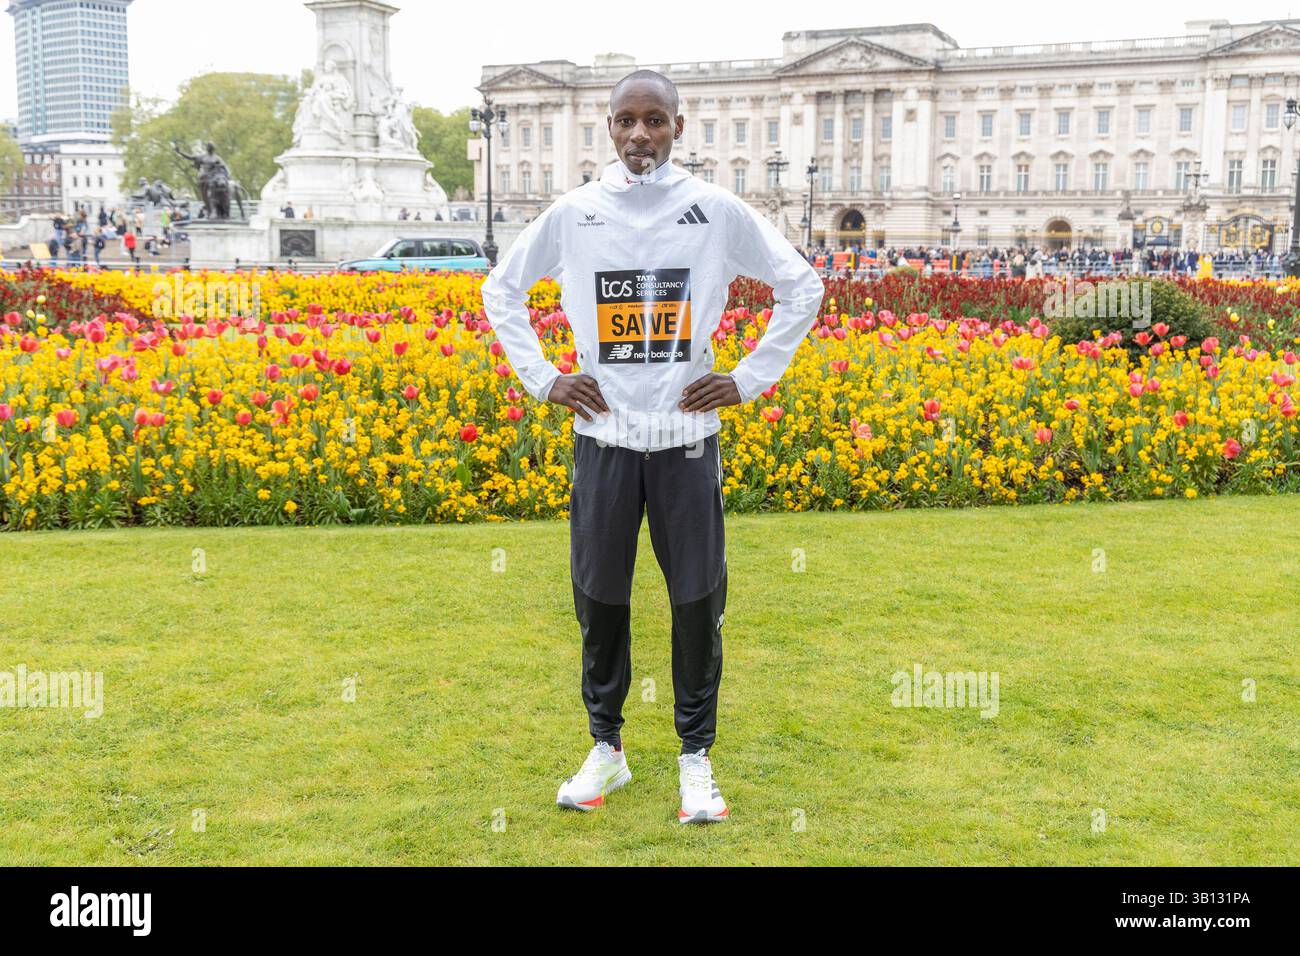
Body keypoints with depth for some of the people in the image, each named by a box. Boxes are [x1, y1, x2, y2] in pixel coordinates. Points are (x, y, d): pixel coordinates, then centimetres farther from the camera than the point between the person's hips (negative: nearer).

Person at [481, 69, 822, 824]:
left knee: (699, 600, 3)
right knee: (599, 597, 8)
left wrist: (752, 379, 0)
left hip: (688, 436, -1)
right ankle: (607, 748, 25)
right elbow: (501, 290, 15)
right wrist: (542, 379, 5)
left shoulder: (718, 211, -2)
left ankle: (696, 757, 18)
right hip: (603, 436, 1)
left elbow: (803, 286, 7)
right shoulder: (573, 214, 2)